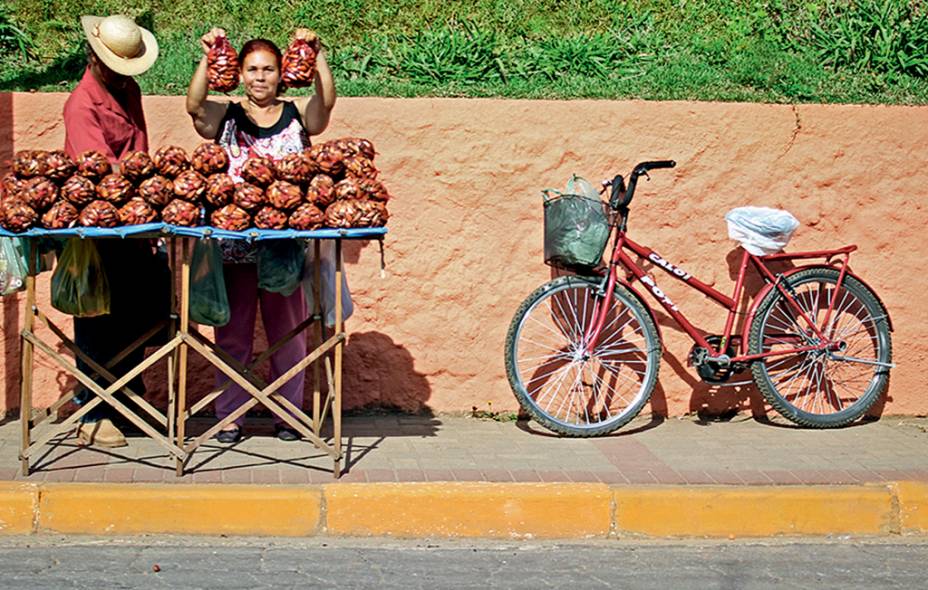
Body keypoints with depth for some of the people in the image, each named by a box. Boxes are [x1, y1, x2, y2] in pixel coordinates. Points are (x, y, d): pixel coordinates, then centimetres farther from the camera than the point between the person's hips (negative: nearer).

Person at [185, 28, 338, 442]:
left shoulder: (298, 115, 6)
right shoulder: (225, 117, 5)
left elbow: (326, 101, -14)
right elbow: (194, 105, -15)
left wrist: (316, 56, -27)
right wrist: (207, 59, -26)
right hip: (233, 241, 0)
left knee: (286, 330, 9)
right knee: (232, 331, 7)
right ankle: (229, 415, 17)